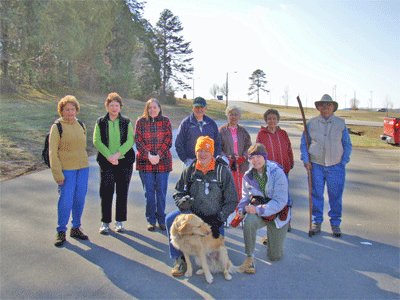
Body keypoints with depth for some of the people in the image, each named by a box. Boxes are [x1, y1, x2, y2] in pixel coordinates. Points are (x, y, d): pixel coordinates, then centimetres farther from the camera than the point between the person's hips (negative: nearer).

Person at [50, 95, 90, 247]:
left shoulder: (81, 125, 11)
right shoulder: (57, 127, -4)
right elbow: (52, 152, -7)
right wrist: (57, 173, -13)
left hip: (83, 167, 5)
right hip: (66, 169, -5)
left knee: (80, 199, 9)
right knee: (66, 200, -3)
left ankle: (76, 228, 25)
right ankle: (61, 232, 13)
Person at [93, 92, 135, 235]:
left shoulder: (126, 122, 7)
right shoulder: (100, 122, 6)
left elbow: (130, 140, -2)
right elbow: (96, 141, -2)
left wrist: (117, 154, -15)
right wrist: (108, 156, -15)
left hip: (125, 161, 1)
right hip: (106, 162, -1)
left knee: (122, 192, 4)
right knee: (106, 192, 0)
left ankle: (119, 221, 17)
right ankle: (105, 222, 12)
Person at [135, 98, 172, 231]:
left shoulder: (165, 121, 5)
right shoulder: (141, 122, 5)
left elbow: (168, 141, -1)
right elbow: (138, 141, -1)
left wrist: (158, 155, -13)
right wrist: (149, 155, -14)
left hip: (163, 161, 0)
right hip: (145, 162, 0)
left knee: (161, 191, 5)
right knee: (149, 192, 5)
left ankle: (161, 220, 18)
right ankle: (151, 220, 17)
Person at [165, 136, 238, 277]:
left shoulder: (223, 172, -6)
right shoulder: (189, 171, 1)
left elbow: (232, 201, -4)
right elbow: (178, 193, 9)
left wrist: (218, 219, -15)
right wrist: (182, 201, -16)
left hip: (214, 217, -1)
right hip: (192, 213, 2)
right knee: (171, 219, -27)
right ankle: (180, 259, -11)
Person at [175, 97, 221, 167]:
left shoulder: (212, 123, 11)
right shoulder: (185, 123, 2)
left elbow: (217, 143, 17)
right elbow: (178, 144, 3)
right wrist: (185, 160, -4)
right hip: (191, 162, -2)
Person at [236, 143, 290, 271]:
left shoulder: (277, 173, -18)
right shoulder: (248, 176, -4)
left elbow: (280, 201, -22)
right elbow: (245, 196, 9)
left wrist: (259, 209, -29)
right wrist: (241, 209, -12)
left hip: (277, 214, -2)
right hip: (257, 210, 2)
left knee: (275, 256, 6)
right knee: (249, 220, -37)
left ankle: (271, 237, 41)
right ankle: (250, 257, -18)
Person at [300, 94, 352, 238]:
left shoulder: (341, 123, 6)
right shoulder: (311, 123, 6)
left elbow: (347, 145, 10)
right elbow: (303, 143, 9)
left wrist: (343, 162, 0)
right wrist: (306, 160, -3)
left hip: (336, 166, 0)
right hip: (316, 165, 0)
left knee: (336, 196, 5)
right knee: (316, 195, 4)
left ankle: (335, 224, 21)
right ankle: (316, 222, 19)